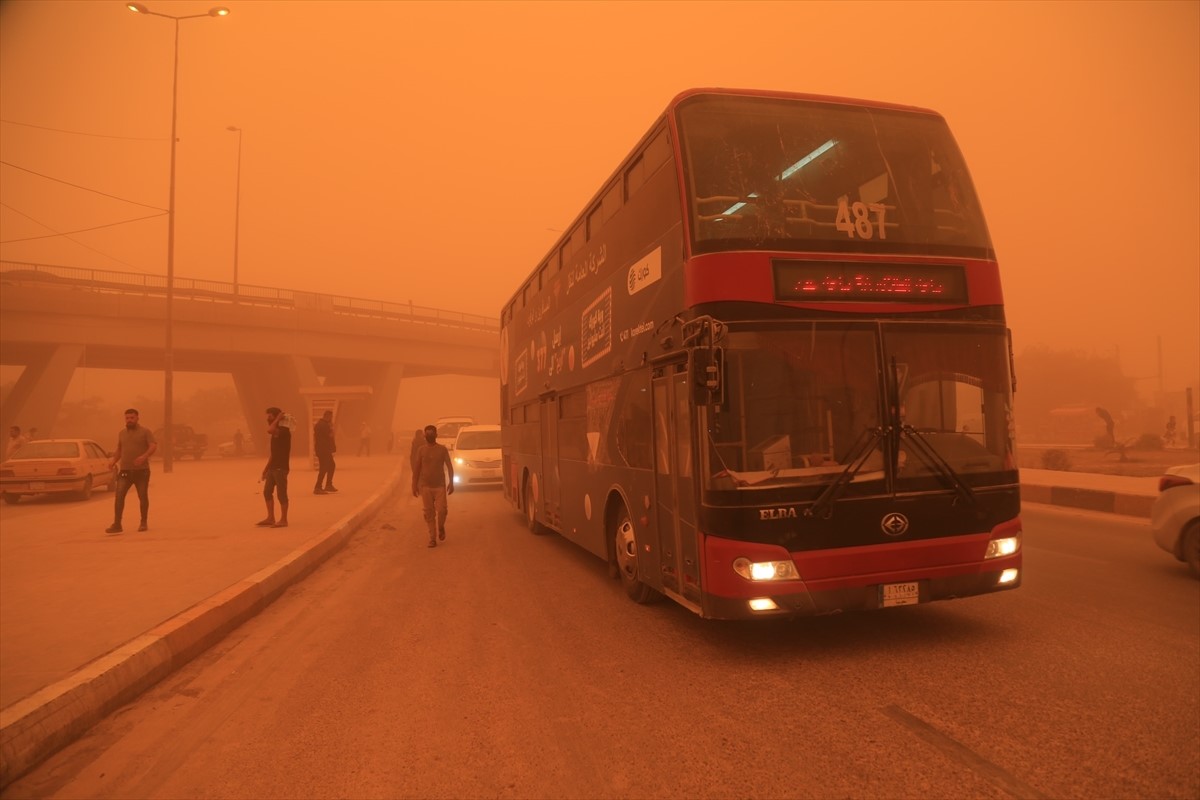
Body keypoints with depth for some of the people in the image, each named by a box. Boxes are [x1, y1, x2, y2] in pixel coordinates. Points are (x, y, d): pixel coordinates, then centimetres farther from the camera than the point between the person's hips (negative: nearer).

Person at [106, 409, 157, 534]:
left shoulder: (145, 432, 0)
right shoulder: (121, 433, 15)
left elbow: (154, 446, -13)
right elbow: (118, 450, 24)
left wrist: (144, 456, -32)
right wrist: (113, 461, 4)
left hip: (142, 470, -3)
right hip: (124, 471, 3)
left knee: (143, 496, 5)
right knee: (119, 496, -10)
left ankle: (144, 523, 18)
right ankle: (117, 524, -11)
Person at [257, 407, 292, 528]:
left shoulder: (284, 431, -12)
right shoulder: (275, 432, 16)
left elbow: (269, 430, -34)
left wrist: (278, 419, -18)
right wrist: (266, 468, 19)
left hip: (281, 467, -9)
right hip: (273, 467, 9)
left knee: (281, 493, -4)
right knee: (267, 492, 11)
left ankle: (283, 520, 3)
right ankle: (270, 518, 19)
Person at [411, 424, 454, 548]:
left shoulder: (442, 449, 0)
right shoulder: (421, 450, 3)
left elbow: (449, 466, 2)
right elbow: (416, 468, 6)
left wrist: (451, 482, -5)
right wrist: (414, 485, 2)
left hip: (440, 486, -1)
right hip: (425, 486, 1)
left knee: (442, 510, -10)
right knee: (429, 513, 1)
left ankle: (441, 528, 20)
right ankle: (432, 538, 9)